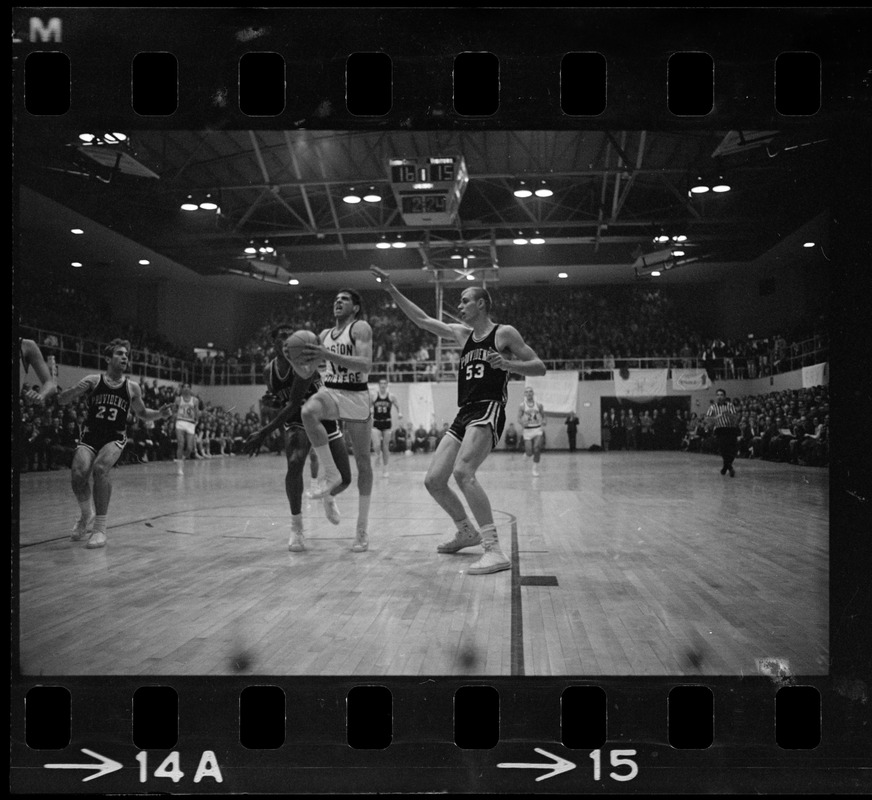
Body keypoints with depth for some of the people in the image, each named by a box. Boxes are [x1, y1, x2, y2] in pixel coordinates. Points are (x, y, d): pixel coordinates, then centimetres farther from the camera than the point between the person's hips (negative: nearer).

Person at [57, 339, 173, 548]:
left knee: (100, 469, -30)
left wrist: (160, 413, -1)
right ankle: (87, 515, 13)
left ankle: (100, 528, -19)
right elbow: (61, 400, -2)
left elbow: (142, 413, 18)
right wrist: (76, 390, -23)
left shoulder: (132, 387, 2)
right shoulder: (93, 381, -1)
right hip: (90, 437, 1)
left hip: (115, 439, -1)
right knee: (79, 474, -21)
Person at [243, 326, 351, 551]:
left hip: (324, 420, -2)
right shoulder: (269, 371, -8)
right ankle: (296, 527, -14)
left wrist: (264, 432, -37)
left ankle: (328, 498, 37)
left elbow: (294, 404, -34)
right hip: (297, 423, 2)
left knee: (344, 479, -3)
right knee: (295, 464, -28)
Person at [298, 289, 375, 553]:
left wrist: (328, 354, -26)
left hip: (357, 396, -4)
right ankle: (330, 473, -20)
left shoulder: (361, 328, -4)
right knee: (308, 411, -34)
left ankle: (362, 530, 9)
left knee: (363, 462, 0)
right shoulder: (324, 334, 14)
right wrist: (307, 358, 2)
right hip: (329, 391, 4)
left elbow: (366, 365, -20)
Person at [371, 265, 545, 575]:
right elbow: (422, 320, 23)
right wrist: (392, 290, 18)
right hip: (463, 415, 8)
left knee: (462, 472, -30)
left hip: (489, 410, -8)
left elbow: (539, 367, -1)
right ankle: (467, 531, 26)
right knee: (433, 481, 3)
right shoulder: (462, 333, 20)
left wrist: (507, 364, -18)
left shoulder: (504, 333, 2)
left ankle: (494, 550, -32)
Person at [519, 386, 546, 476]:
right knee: (529, 451, -5)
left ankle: (535, 468, -2)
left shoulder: (538, 405, 4)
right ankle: (528, 455, 35)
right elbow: (519, 418, 1)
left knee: (537, 448, -16)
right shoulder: (522, 406, 0)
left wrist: (543, 421, -6)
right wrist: (522, 423, -20)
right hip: (527, 430, -1)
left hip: (537, 429, 1)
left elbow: (543, 415, 14)